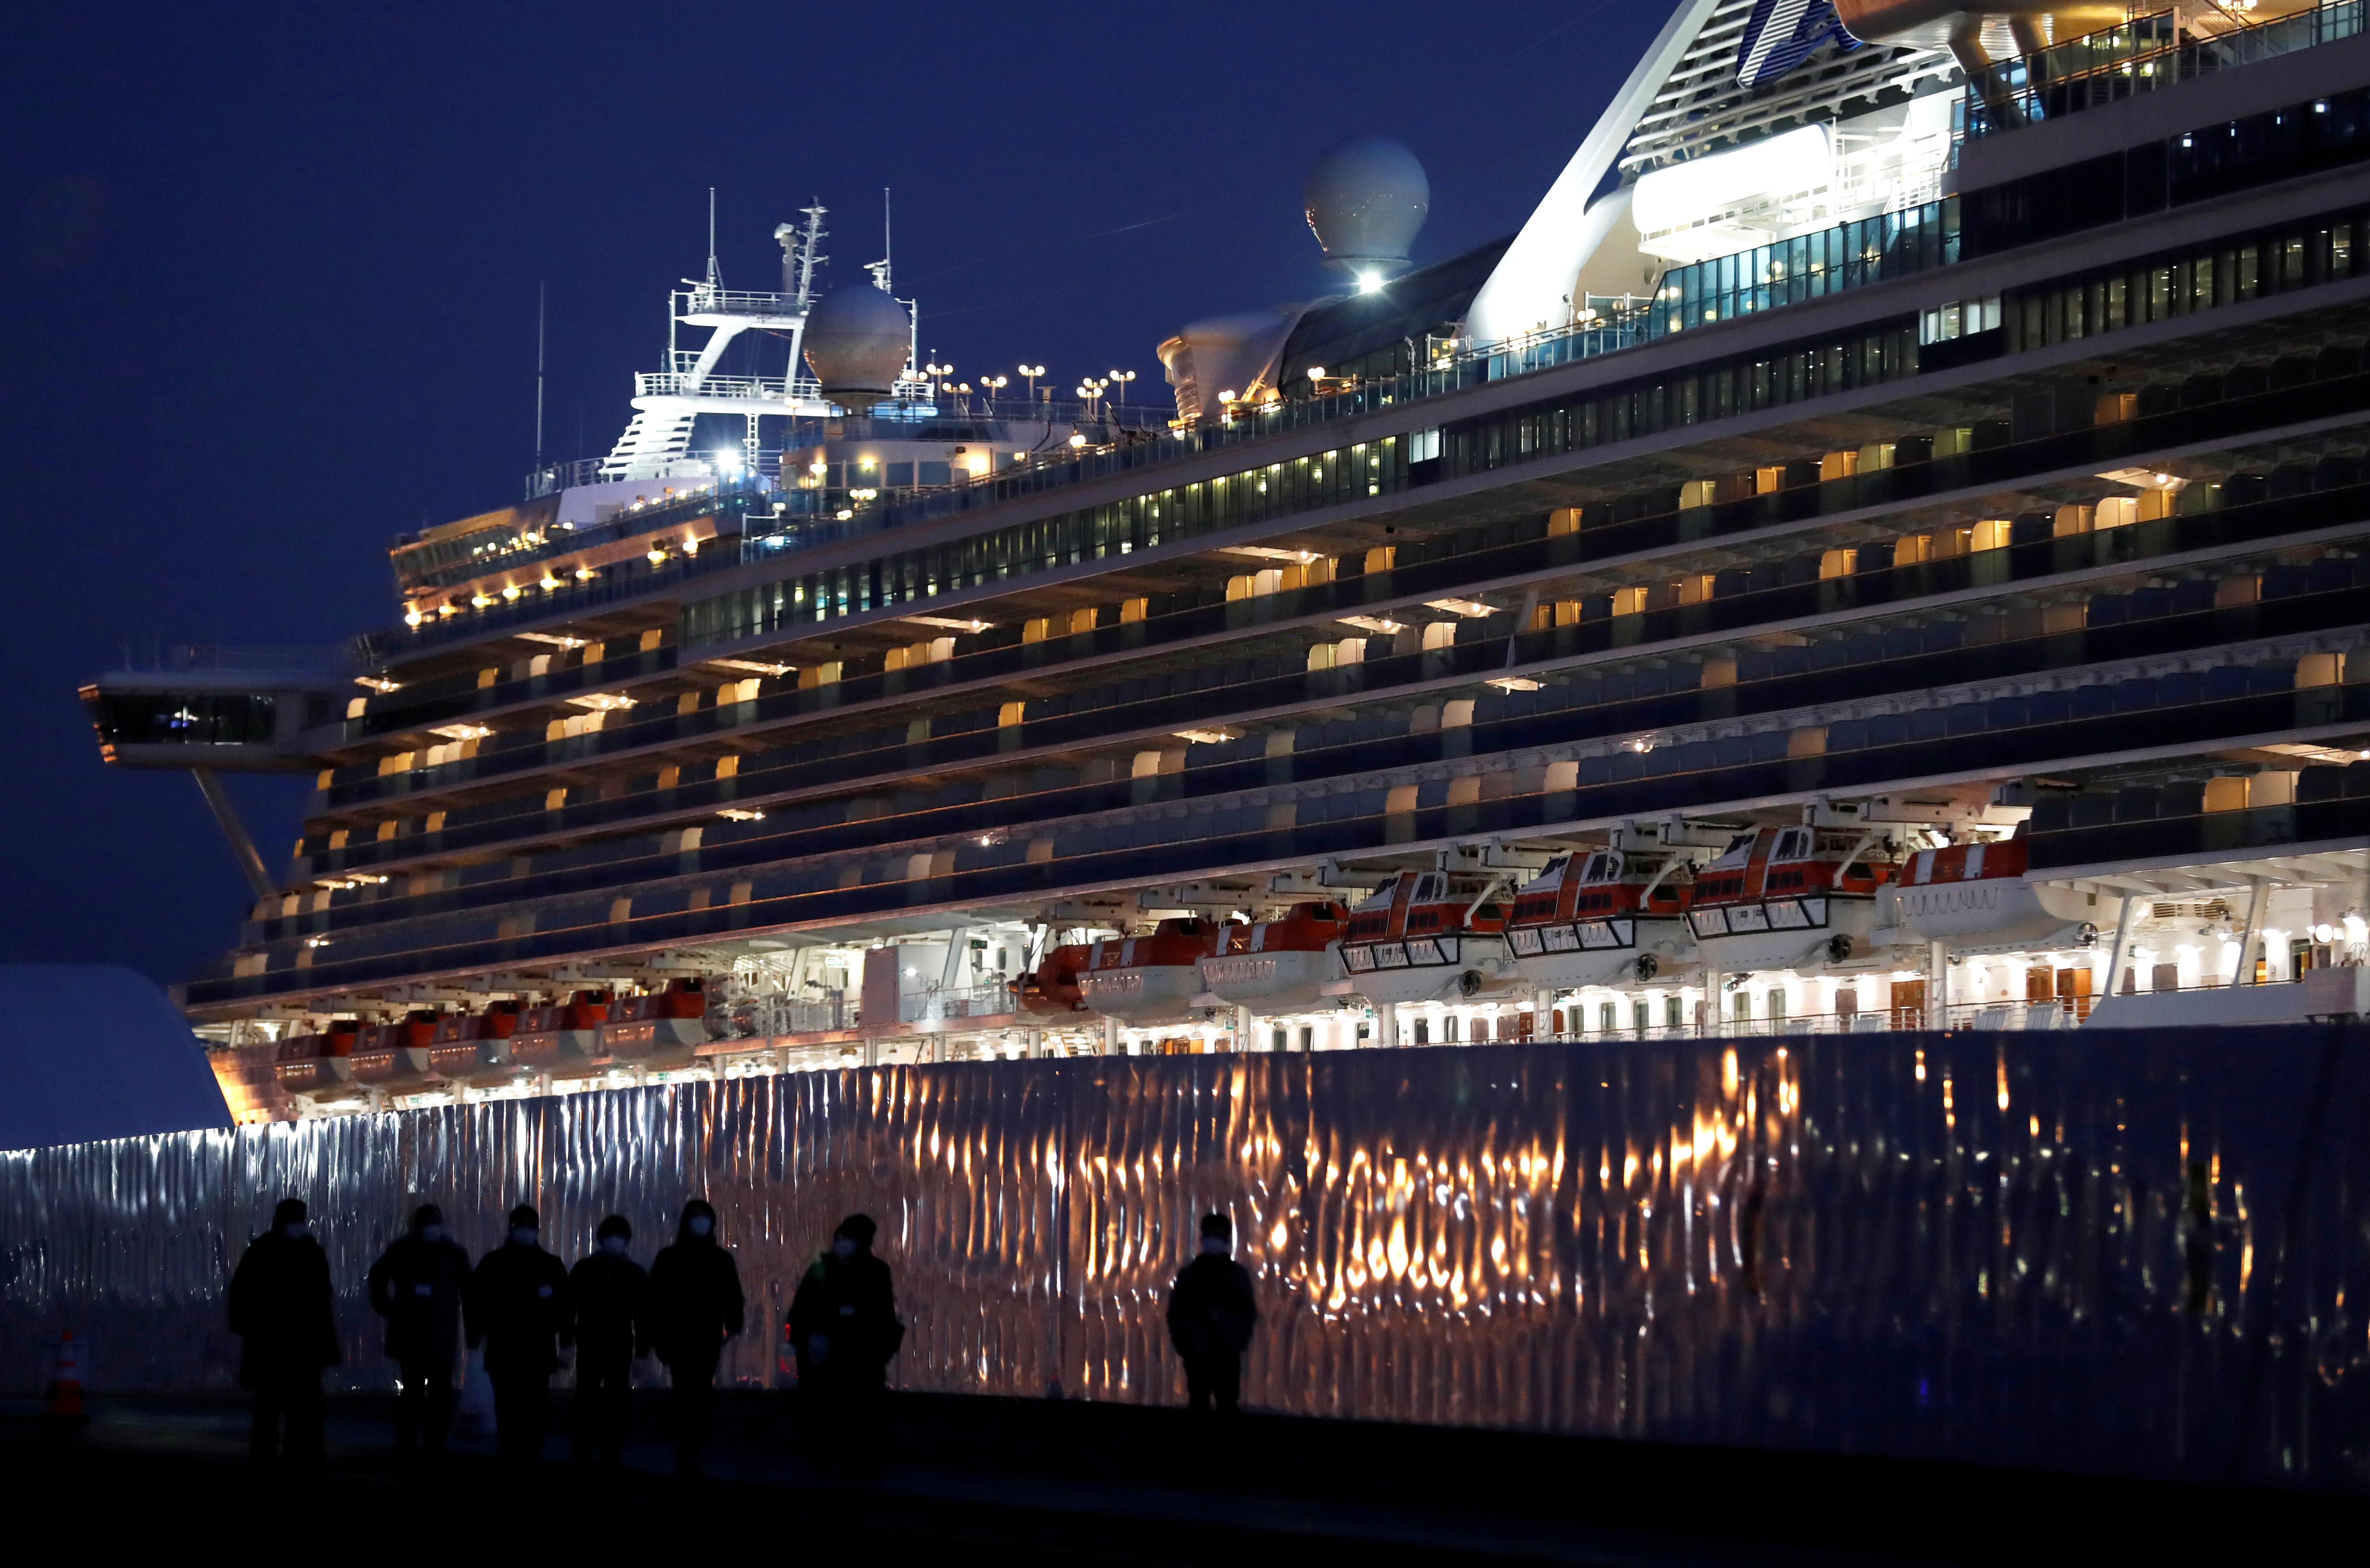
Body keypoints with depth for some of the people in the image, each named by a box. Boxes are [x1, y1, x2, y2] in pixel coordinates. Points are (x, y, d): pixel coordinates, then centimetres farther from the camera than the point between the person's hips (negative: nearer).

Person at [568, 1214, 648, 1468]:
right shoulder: (584, 1269, 3)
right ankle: (584, 1454, 0)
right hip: (589, 1344, -1)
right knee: (586, 1400, 0)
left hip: (621, 1345, 1)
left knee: (616, 1402, 1)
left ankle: (612, 1454, 1)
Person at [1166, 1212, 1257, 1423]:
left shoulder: (1238, 1274, 8)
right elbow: (1176, 1314, 7)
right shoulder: (1188, 1275, 7)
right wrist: (1183, 1346, -2)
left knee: (1229, 1409, -2)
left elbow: (1249, 1312, 8)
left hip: (1227, 1355, 0)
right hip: (1197, 1356, 0)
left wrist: (1239, 1341, -5)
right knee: (1199, 1409, 2)